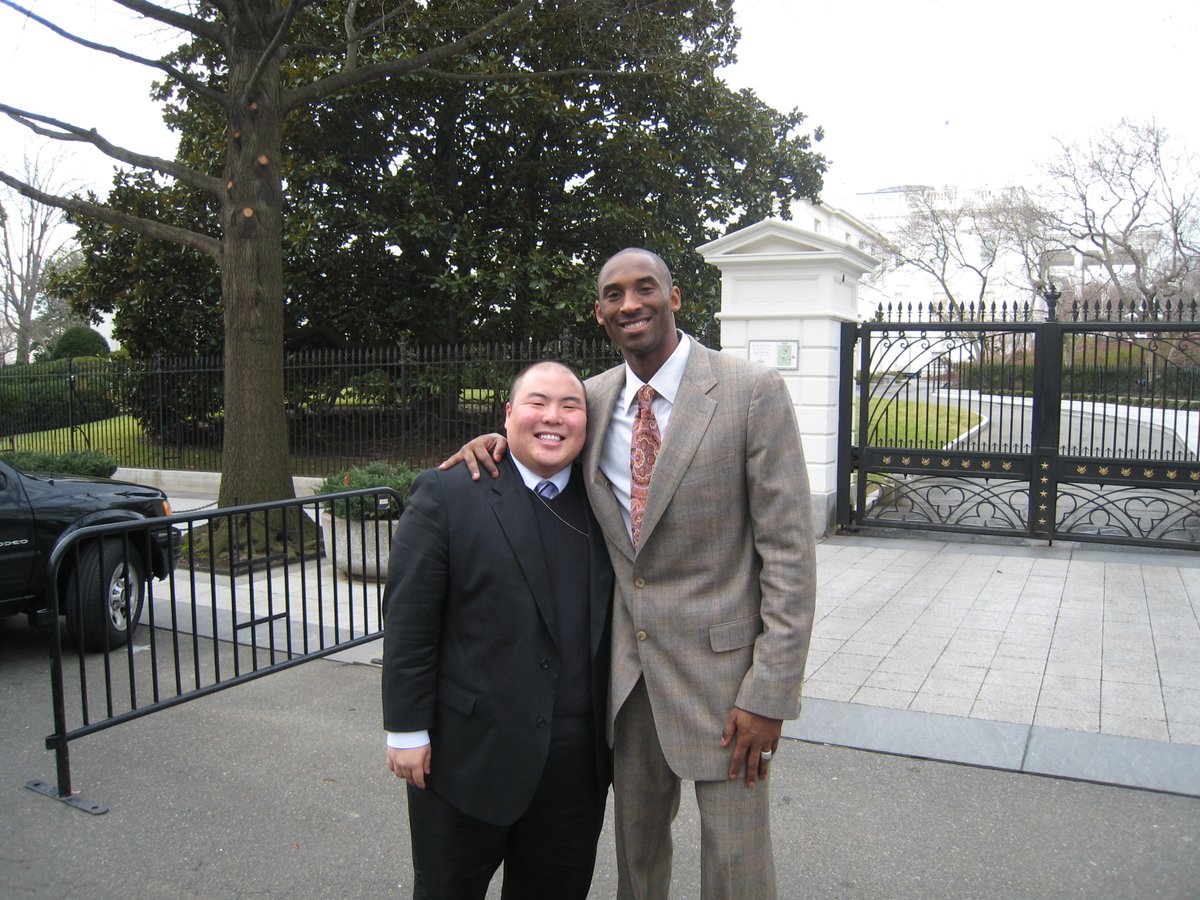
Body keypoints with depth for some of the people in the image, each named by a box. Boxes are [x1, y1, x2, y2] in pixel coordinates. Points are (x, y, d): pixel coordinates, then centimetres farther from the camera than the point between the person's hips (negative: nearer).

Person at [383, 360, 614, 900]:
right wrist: (407, 729, -10)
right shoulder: (447, 495, -9)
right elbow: (408, 618, -9)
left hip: (578, 762, 4)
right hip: (470, 750, -3)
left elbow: (611, 623, 7)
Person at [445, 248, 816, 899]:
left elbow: (788, 549, -13)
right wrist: (496, 441, 0)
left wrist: (770, 692, -16)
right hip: (629, 667, 5)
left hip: (721, 660, -4)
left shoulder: (751, 391, -12)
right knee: (635, 847, 20)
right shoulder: (592, 399, 3)